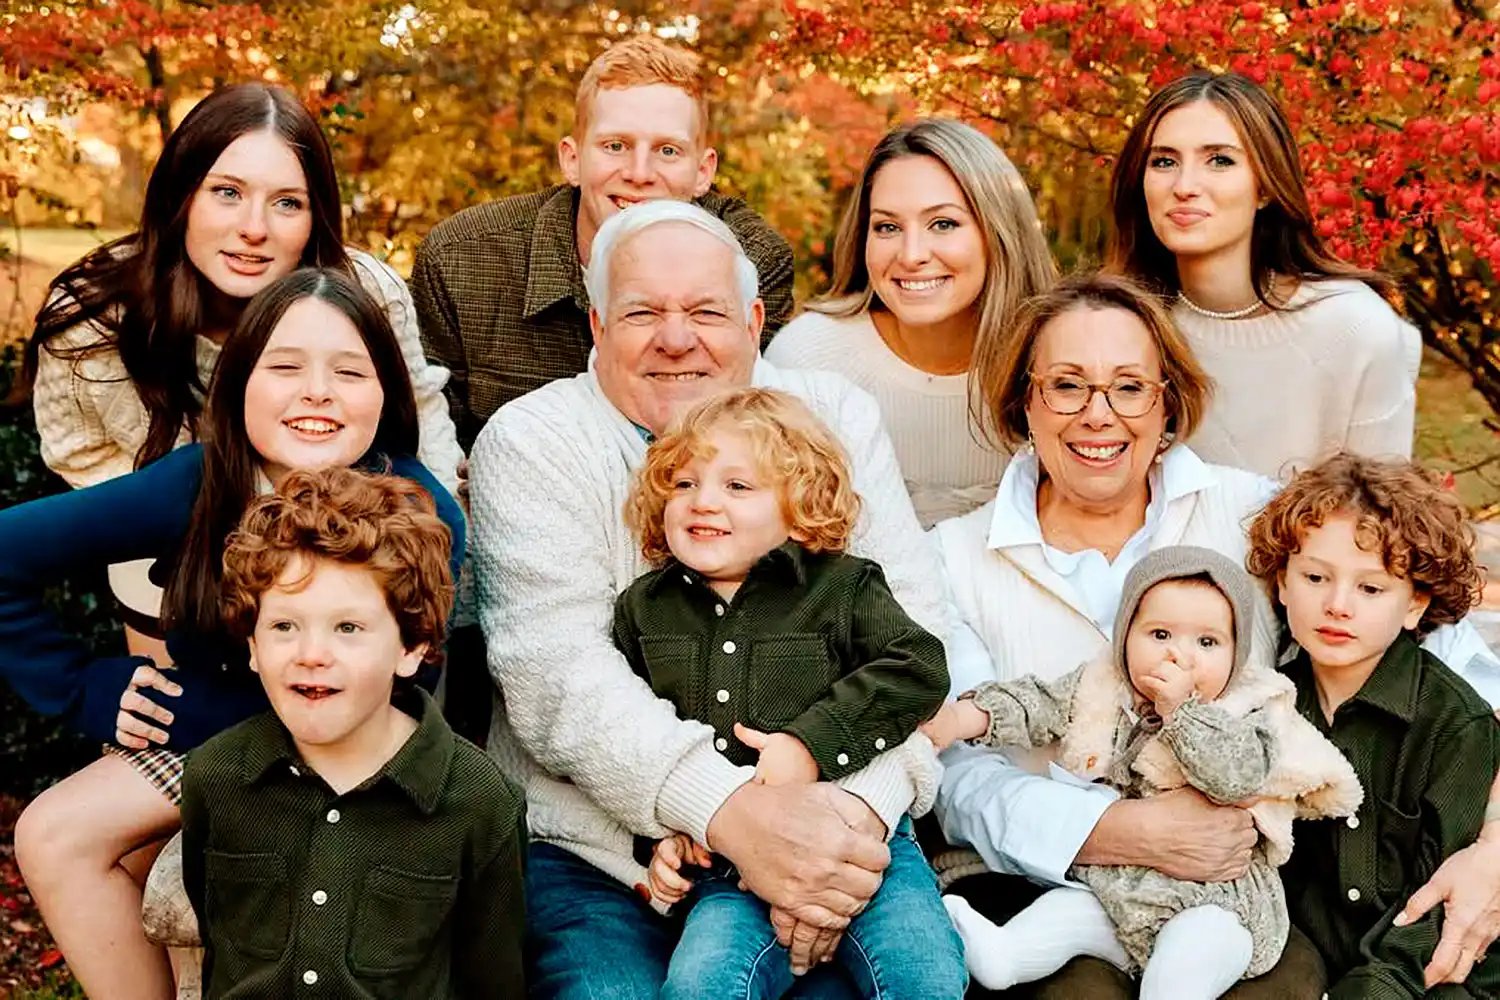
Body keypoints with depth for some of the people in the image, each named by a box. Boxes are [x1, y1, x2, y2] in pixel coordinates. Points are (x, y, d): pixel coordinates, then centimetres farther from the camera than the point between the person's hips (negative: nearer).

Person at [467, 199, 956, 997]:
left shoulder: (835, 418, 9)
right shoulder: (530, 444, 1)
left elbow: (910, 632, -1)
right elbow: (557, 673, -13)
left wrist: (863, 802, -21)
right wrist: (733, 812, -26)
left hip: (832, 841, 2)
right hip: (595, 853, -1)